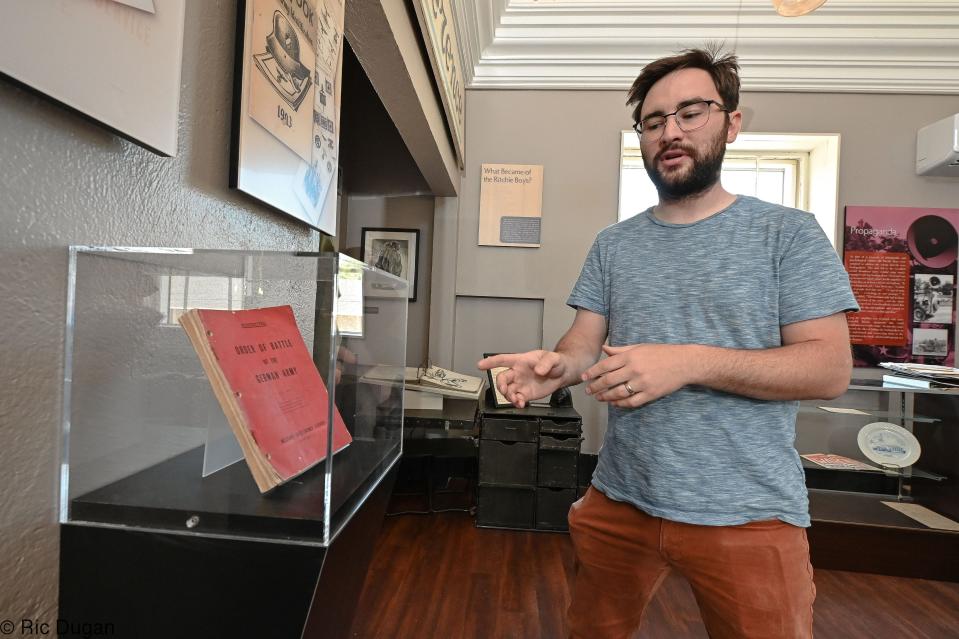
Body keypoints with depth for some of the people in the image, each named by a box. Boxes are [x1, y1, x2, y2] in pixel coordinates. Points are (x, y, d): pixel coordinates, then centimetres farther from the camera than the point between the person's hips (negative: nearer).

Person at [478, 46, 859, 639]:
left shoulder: (788, 232, -5)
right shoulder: (613, 245, 5)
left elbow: (831, 368, -11)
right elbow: (584, 344, 1)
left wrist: (688, 361, -26)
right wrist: (557, 365, -23)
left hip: (747, 515, -3)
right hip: (618, 501, 4)